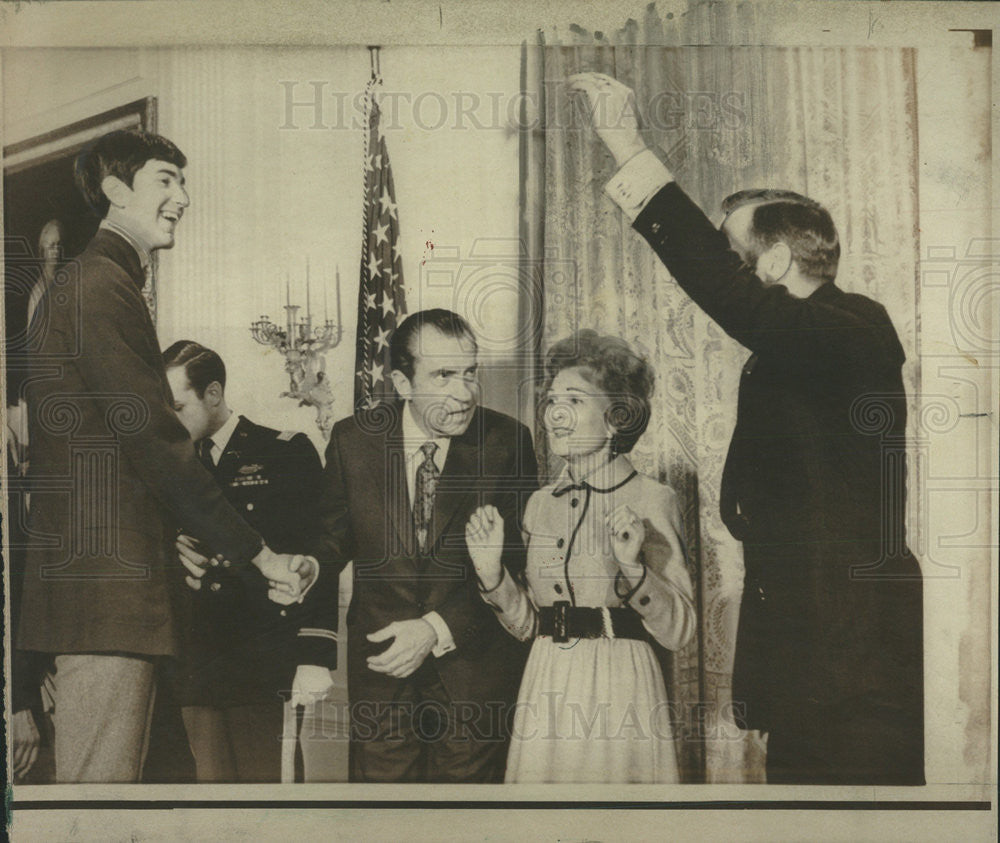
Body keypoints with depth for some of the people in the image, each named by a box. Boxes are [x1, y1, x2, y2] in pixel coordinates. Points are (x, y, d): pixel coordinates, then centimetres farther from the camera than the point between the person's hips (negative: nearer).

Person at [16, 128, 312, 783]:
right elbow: (154, 440, -18)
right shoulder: (104, 286, -11)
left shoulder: (97, 282, 22)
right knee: (102, 779, -6)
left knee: (112, 777, 14)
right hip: (106, 584, -11)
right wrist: (259, 553, -14)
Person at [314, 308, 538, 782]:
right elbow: (335, 535, 8)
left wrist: (438, 629, -19)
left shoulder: (507, 442, -10)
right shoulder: (353, 440, -4)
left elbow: (515, 562, -10)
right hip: (380, 661, 1)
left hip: (473, 665, -1)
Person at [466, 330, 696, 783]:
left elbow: (679, 631, -10)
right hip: (546, 689, 5)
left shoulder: (650, 499, -7)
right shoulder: (540, 503, 7)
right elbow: (528, 622, 10)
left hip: (619, 689, -4)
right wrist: (492, 572, -5)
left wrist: (633, 568, -24)